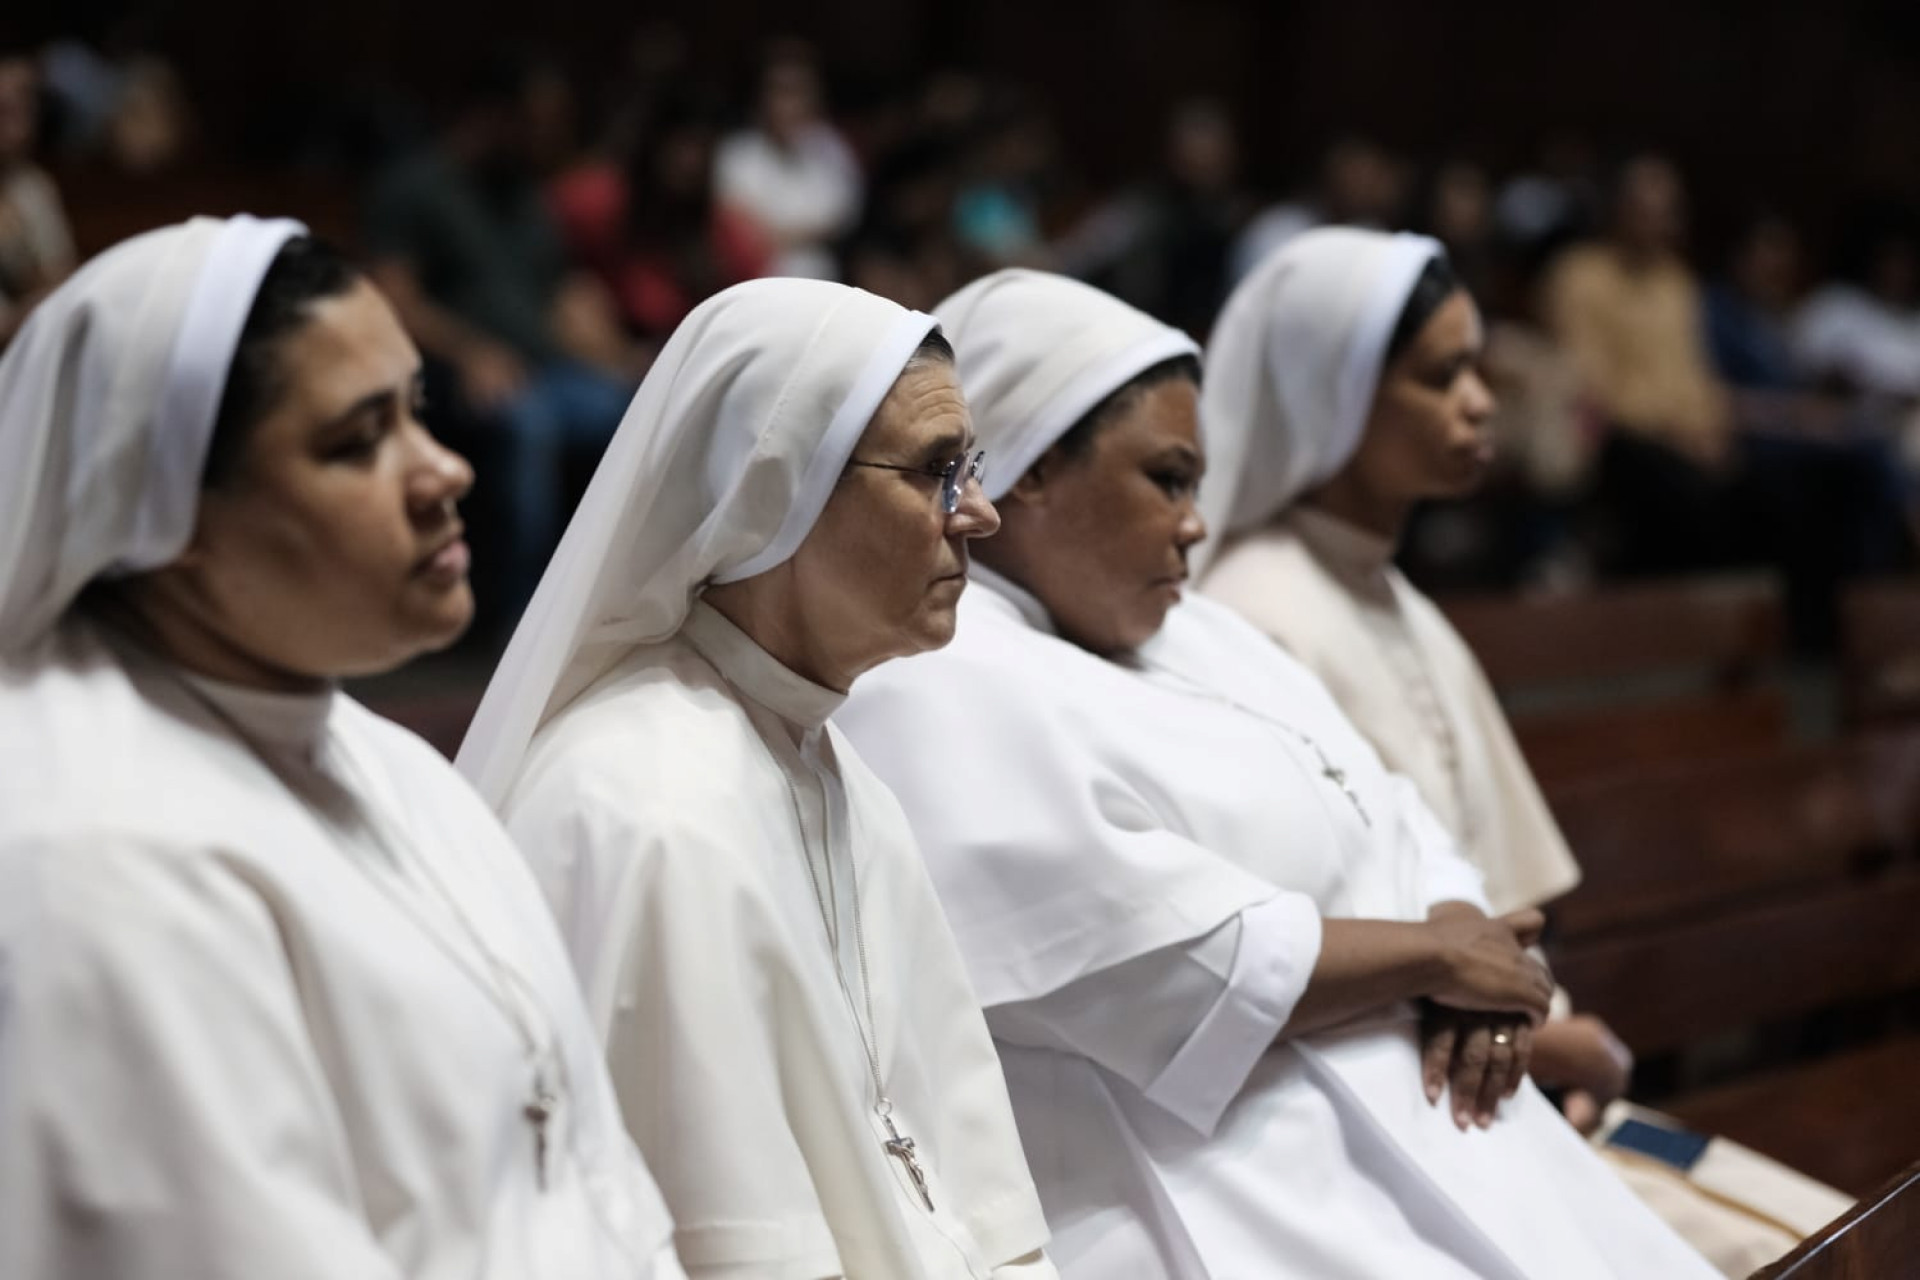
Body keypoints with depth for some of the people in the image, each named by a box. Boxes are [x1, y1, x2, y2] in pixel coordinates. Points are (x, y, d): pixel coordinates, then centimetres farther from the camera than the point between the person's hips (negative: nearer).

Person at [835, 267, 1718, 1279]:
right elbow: (1169, 970, -19)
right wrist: (1439, 955, -8)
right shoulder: (936, 691, -11)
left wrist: (1470, 964, -5)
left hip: (1424, 1140, 9)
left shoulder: (1189, 633, 17)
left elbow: (1396, 838, 16)